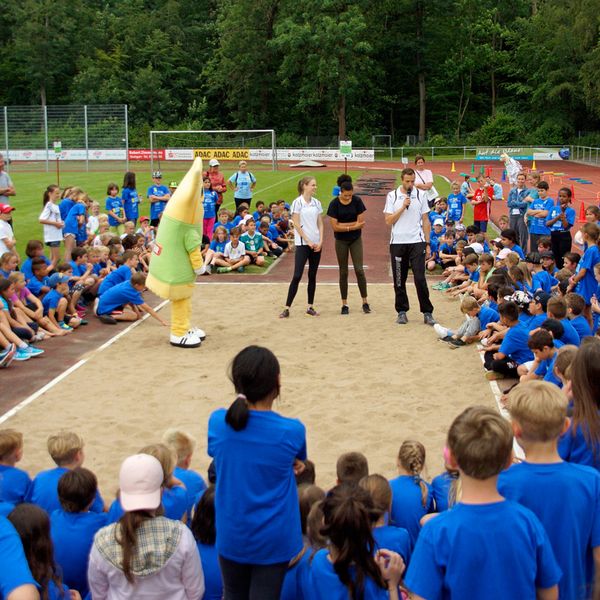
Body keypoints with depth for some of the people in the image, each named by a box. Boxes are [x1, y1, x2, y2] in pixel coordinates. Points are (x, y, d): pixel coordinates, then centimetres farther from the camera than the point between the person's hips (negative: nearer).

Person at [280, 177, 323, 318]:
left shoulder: (317, 203, 9)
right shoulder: (297, 203, -6)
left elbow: (320, 224, 10)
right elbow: (297, 225, -9)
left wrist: (320, 241, -3)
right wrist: (308, 241, -11)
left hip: (316, 244, 5)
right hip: (302, 243, -5)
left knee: (312, 276, 8)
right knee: (297, 276, -9)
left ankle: (310, 307, 15)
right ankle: (287, 308, -5)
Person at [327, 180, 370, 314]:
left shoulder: (357, 201, -7)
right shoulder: (334, 204, -10)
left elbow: (361, 223, -10)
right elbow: (335, 227, -14)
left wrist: (344, 225, -13)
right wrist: (353, 225, -14)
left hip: (356, 239, 0)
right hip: (341, 241, 0)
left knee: (359, 270, -5)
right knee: (343, 272, 5)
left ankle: (365, 302, 5)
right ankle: (344, 304, 13)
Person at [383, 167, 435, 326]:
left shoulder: (420, 195, 6)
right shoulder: (392, 196, 3)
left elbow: (425, 221, 8)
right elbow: (388, 221, -3)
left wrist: (427, 242, 3)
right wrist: (403, 207, -12)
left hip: (417, 242, 0)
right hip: (398, 243, 1)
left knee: (420, 278, -6)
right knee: (399, 280, 6)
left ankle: (427, 312, 1)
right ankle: (402, 311, 17)